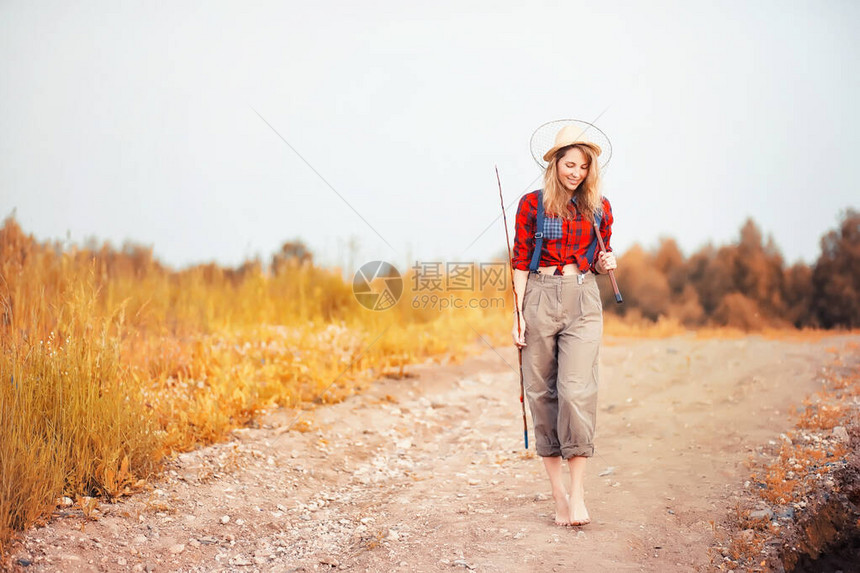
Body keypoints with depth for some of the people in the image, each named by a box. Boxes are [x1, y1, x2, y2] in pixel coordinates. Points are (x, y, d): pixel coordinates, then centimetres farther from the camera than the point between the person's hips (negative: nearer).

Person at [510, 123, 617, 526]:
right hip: (540, 298, 0)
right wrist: (518, 313, -3)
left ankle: (577, 490, -6)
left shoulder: (599, 207, 9)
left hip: (583, 300, 1)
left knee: (576, 389, -13)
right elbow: (520, 262, 3)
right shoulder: (532, 205, 3)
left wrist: (606, 263, -4)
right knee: (542, 391, 1)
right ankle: (558, 494, 9)